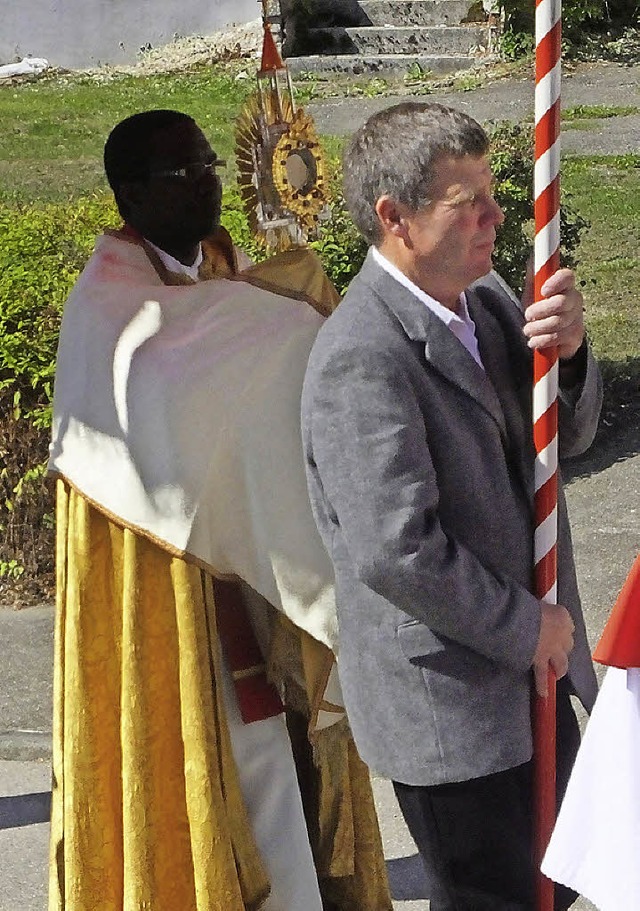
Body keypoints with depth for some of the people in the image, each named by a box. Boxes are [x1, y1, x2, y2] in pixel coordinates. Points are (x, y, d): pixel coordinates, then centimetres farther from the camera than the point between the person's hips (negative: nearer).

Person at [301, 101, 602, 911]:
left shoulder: (486, 299, 2)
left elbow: (564, 436, 10)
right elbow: (398, 552, -28)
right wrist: (527, 628, -15)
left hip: (531, 669, 8)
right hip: (447, 703, -8)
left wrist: (568, 352, -12)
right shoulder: (360, 358, -25)